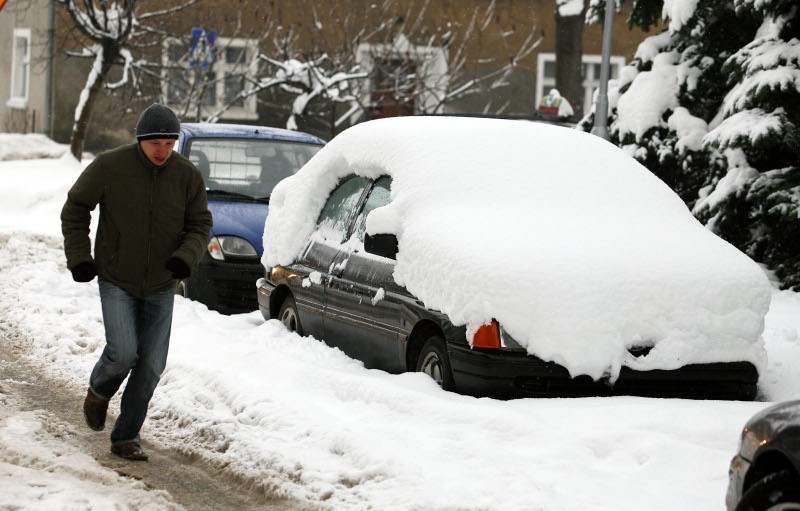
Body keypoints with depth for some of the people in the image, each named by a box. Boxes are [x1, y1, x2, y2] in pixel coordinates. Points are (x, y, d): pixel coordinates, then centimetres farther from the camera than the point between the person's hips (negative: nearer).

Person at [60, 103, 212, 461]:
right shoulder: (109, 167, -12)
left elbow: (200, 225, 2)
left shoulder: (187, 176, -6)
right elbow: (74, 210, 0)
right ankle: (99, 392, 17)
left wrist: (186, 257, -18)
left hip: (161, 287, 3)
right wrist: (78, 257, -6)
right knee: (123, 353, -17)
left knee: (151, 366, 0)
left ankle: (126, 437, 14)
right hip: (116, 281, -3)